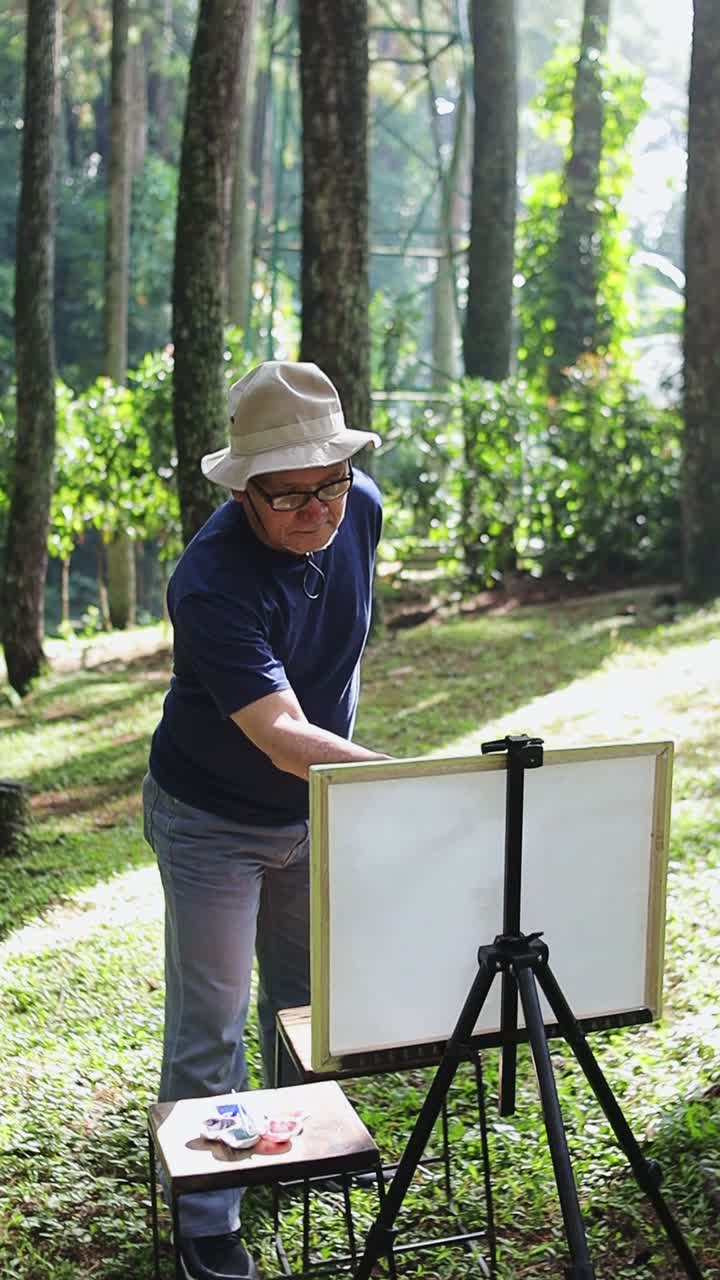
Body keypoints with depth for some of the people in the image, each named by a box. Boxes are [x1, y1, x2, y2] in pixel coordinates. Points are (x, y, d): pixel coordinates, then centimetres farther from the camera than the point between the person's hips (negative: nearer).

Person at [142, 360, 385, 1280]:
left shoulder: (361, 511, -13)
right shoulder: (212, 582, -35)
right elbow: (280, 737, -42)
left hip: (316, 809, 6)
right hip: (213, 822, -6)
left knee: (310, 999, 21)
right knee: (210, 1023, 2)